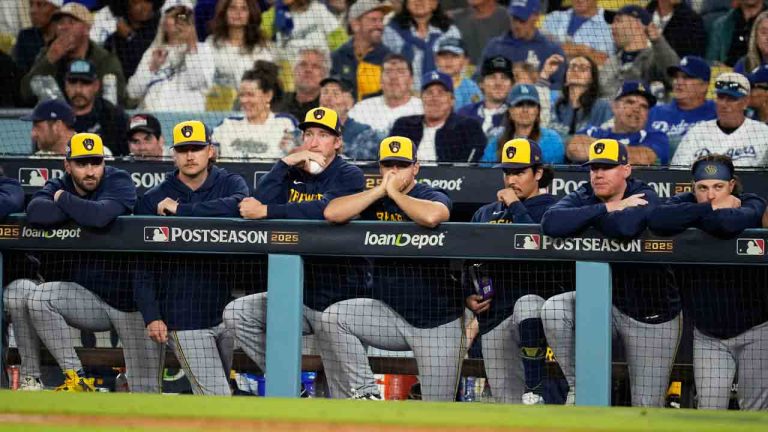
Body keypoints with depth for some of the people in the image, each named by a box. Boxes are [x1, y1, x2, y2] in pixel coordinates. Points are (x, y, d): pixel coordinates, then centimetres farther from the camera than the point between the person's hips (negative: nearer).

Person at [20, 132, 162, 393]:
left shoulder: (119, 182, -12)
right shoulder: (58, 187, 1)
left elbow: (99, 216, -33)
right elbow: (36, 212, -22)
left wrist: (63, 199, -16)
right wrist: (81, 210, -20)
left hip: (132, 300, -4)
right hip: (89, 297, 4)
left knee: (146, 394, -8)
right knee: (38, 298, -25)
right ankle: (76, 379, -15)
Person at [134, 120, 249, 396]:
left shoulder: (230, 184, 5)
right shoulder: (153, 200, 4)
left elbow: (238, 206, -21)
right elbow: (143, 267, 1)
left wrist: (180, 210, -17)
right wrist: (151, 316, -10)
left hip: (229, 310, 2)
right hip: (185, 319, -2)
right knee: (215, 398, -11)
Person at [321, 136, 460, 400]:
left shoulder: (434, 197, -6)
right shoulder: (373, 200, 5)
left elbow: (431, 216, -32)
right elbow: (332, 213, -13)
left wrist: (395, 192, -16)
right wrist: (381, 190, -13)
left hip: (438, 320, -4)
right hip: (390, 313, 4)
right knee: (333, 318, -22)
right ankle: (365, 394, -13)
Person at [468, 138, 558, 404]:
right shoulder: (485, 214, 21)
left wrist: (514, 206, -9)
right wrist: (468, 296, 7)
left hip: (534, 302, -6)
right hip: (494, 319, 6)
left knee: (526, 303, -42)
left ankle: (534, 393, -37)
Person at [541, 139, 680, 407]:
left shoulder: (644, 198, -14)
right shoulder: (583, 198, -2)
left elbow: (627, 227, -39)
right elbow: (550, 223, -23)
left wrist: (589, 216, -18)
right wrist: (607, 209, -23)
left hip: (651, 314, -4)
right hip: (602, 300, 4)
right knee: (553, 310, -23)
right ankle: (577, 385, -7)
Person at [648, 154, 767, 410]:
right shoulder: (685, 203, -2)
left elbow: (729, 224, -35)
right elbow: (656, 220, -26)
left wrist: (697, 217, -17)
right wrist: (711, 209, -22)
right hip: (707, 335, 2)